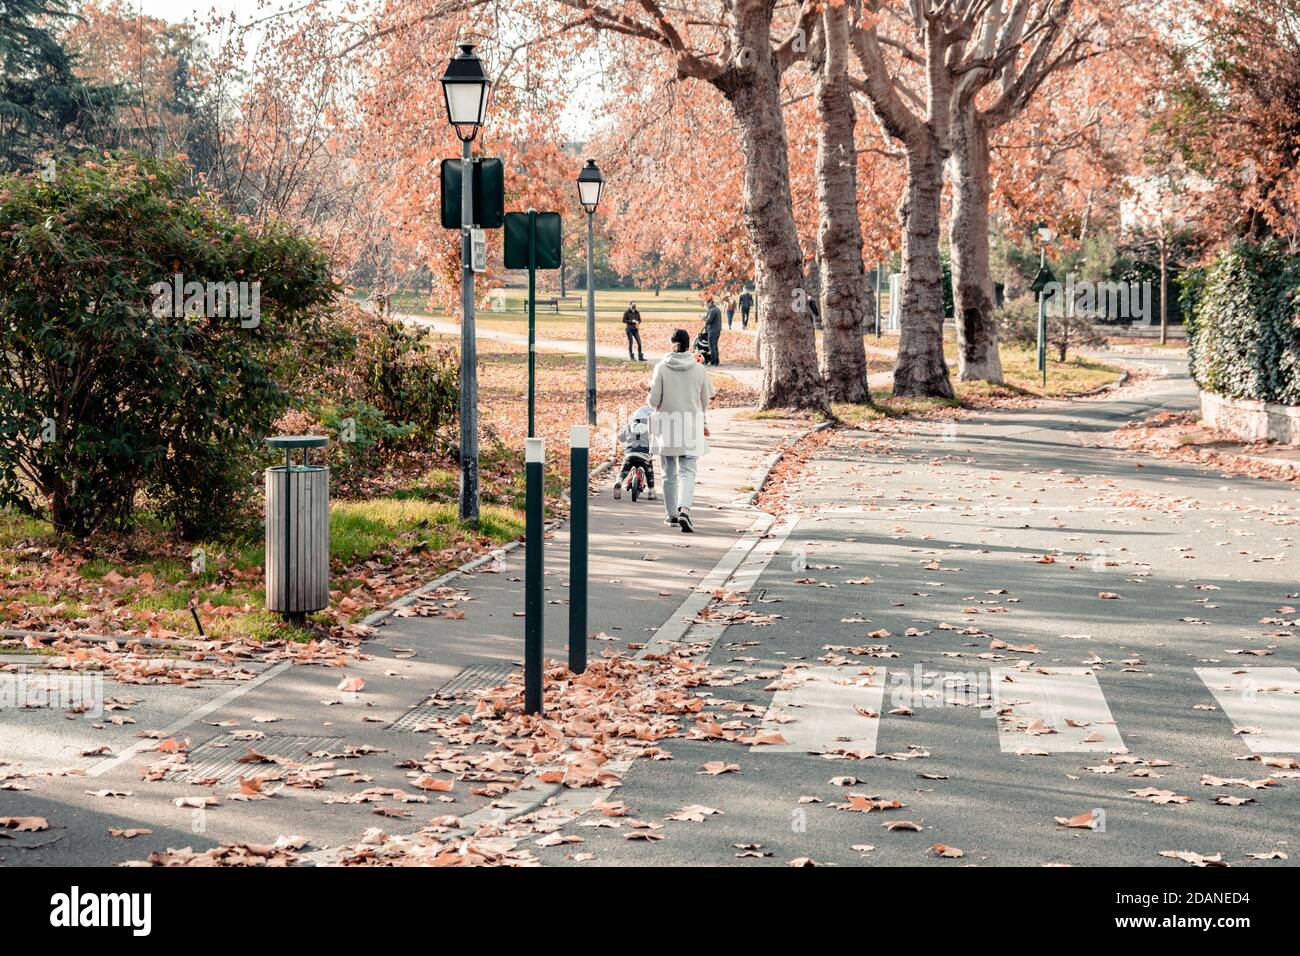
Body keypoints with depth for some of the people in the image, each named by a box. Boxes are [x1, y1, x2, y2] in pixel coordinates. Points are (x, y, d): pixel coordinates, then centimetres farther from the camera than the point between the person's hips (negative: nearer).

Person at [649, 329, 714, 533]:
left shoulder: (662, 367, -7)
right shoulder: (698, 369, -2)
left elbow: (653, 400, -9)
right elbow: (705, 400, 9)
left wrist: (649, 400, 16)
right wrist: (703, 422, 26)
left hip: (666, 424, 0)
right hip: (692, 423, 0)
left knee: (669, 472, 13)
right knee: (688, 471, -1)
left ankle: (672, 514, 20)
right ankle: (684, 510, -22)